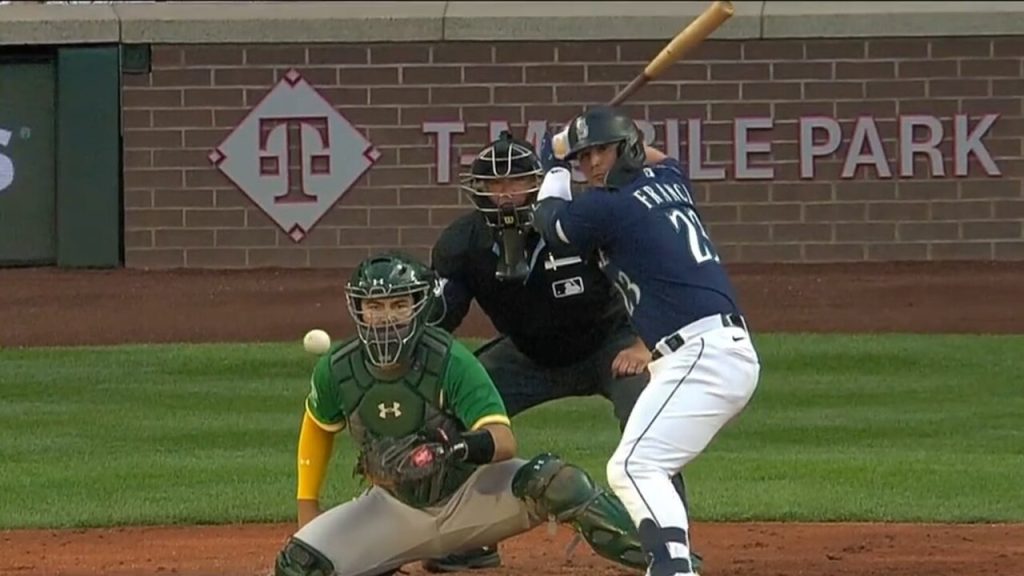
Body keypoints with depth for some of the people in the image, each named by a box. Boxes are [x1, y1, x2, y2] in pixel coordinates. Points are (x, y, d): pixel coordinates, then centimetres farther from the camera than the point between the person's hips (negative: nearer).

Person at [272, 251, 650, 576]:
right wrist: (307, 507, 10)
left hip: (471, 495, -4)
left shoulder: (450, 361, -24)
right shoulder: (337, 370, -13)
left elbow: (505, 442, -34)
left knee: (552, 481, -33)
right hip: (397, 510, 4)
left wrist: (456, 448, -55)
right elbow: (318, 426, 11)